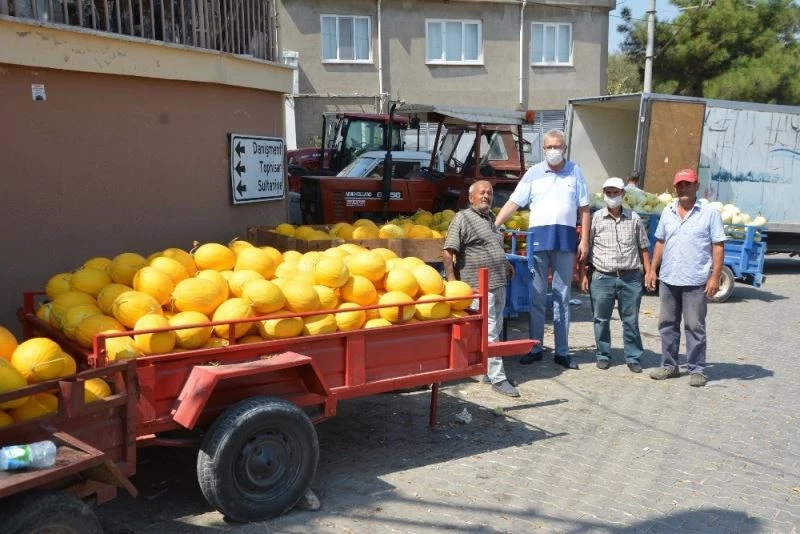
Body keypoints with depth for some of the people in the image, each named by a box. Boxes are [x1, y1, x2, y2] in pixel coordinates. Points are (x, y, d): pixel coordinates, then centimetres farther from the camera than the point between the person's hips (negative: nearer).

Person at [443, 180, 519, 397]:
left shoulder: (491, 218, 16)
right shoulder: (463, 218, -9)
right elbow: (447, 252, -15)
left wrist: (505, 262, 20)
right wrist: (452, 282, -20)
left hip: (499, 284, 9)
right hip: (480, 287, -9)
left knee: (495, 330, 14)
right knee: (489, 333, -6)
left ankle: (489, 369, 26)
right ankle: (498, 378, -1)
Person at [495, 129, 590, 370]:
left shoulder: (575, 172, 6)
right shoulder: (534, 173, 4)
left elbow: (584, 209, 6)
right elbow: (513, 203, -1)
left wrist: (584, 240, 0)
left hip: (566, 238, 0)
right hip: (539, 236, 0)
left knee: (562, 297, 7)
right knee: (537, 296, 5)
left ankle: (562, 351, 13)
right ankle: (535, 348, 14)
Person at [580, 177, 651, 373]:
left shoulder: (634, 219, 8)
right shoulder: (595, 218, 2)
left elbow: (643, 248, 13)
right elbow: (584, 248, 4)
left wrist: (649, 272, 6)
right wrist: (583, 275, -1)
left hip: (630, 278, 1)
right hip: (602, 278, -1)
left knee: (631, 320, 6)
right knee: (601, 319, 7)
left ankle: (633, 357, 16)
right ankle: (603, 355, 20)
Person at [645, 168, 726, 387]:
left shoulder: (709, 213, -3)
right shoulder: (668, 212, 10)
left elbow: (718, 246, -6)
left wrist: (715, 276, -12)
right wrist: (652, 269, 10)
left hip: (695, 281, -5)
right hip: (668, 279, 5)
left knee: (695, 327, 1)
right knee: (667, 325, 11)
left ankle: (697, 370, 11)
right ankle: (669, 366, 22)